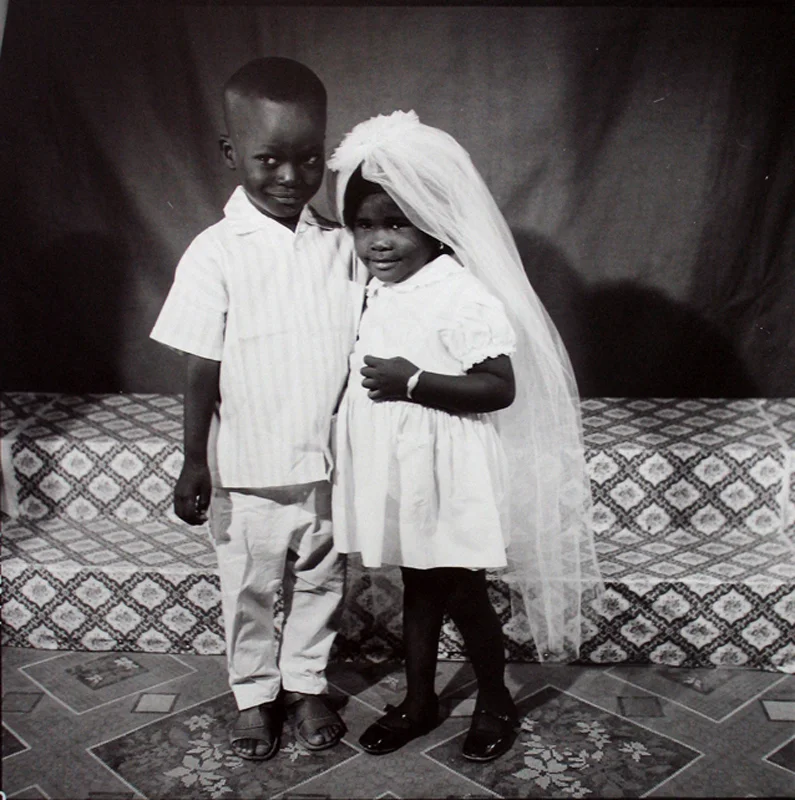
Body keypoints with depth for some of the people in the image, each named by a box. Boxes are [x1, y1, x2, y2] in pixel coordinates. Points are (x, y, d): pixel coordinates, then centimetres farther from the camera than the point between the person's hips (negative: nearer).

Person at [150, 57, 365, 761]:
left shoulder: (339, 245, -3)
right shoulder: (215, 253, -12)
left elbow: (359, 343, 3)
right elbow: (202, 368, -9)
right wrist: (195, 463, -6)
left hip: (327, 462, 3)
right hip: (248, 468, -2)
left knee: (320, 582, 19)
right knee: (249, 590, 15)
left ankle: (306, 682, 42)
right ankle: (254, 693, 38)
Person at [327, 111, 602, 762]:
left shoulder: (463, 297, -20)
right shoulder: (376, 292, 4)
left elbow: (500, 388, -24)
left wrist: (412, 381, -27)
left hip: (448, 476, -7)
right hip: (395, 470, 7)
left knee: (462, 593, 10)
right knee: (417, 586, 20)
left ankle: (496, 701, 34)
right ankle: (419, 701, 38)